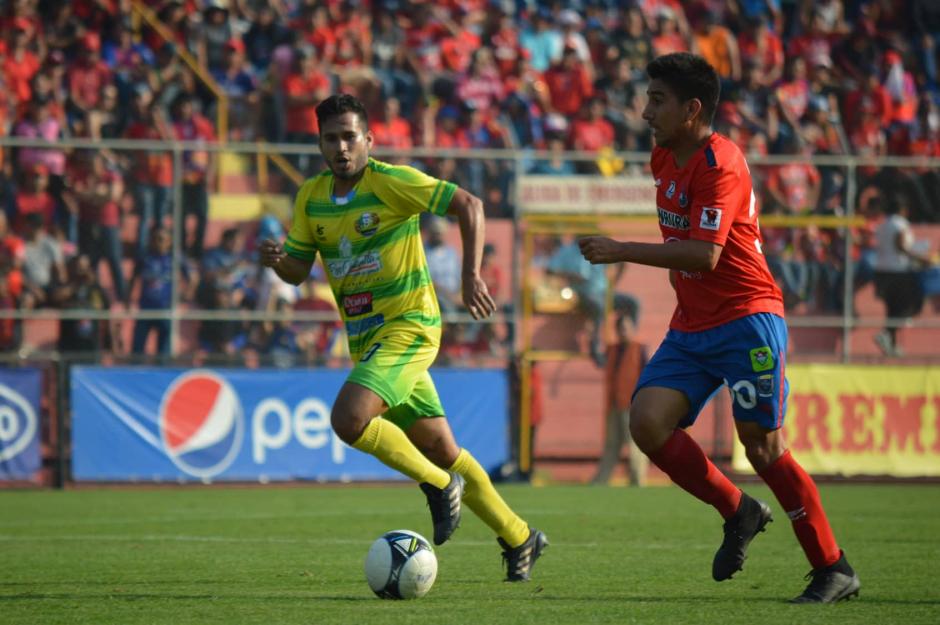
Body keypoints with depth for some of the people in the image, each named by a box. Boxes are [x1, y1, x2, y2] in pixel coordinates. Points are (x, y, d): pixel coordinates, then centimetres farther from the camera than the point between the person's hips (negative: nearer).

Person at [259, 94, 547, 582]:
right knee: (439, 448, 10)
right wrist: (275, 260, -11)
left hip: (409, 326, -7)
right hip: (364, 339, 7)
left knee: (348, 418, -26)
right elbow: (297, 270, 13)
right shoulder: (311, 198, 6)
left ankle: (439, 484, -4)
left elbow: (468, 205, -13)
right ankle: (519, 539, 23)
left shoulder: (391, 182, -13)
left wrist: (471, 275, -21)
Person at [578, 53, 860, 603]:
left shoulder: (719, 165, -17)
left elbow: (704, 254, -26)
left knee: (762, 443, -9)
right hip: (691, 326, 8)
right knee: (648, 421, -12)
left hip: (747, 318, -8)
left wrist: (619, 251, -25)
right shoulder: (665, 159, 11)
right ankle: (738, 512, 6)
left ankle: (835, 571, 2)